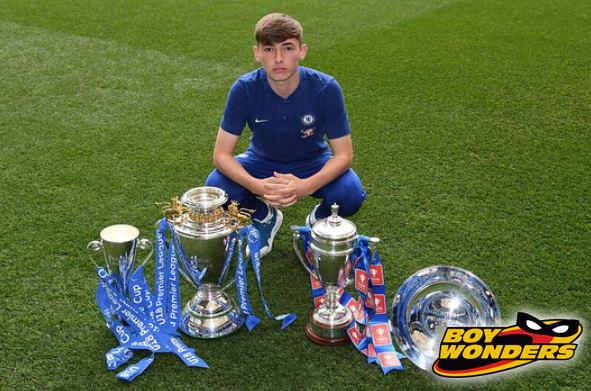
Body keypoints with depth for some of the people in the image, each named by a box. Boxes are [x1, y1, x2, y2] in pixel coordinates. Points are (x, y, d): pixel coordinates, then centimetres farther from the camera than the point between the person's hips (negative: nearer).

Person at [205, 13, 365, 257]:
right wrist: (257, 186, -41)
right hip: (262, 162, 1)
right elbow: (221, 154, -21)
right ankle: (265, 217, 7)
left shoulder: (325, 88, -27)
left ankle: (320, 219, 8)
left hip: (312, 164, -1)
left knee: (350, 195, -31)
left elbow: (343, 155, -22)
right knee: (216, 187, -27)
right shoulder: (244, 89, -25)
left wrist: (306, 186, -41)